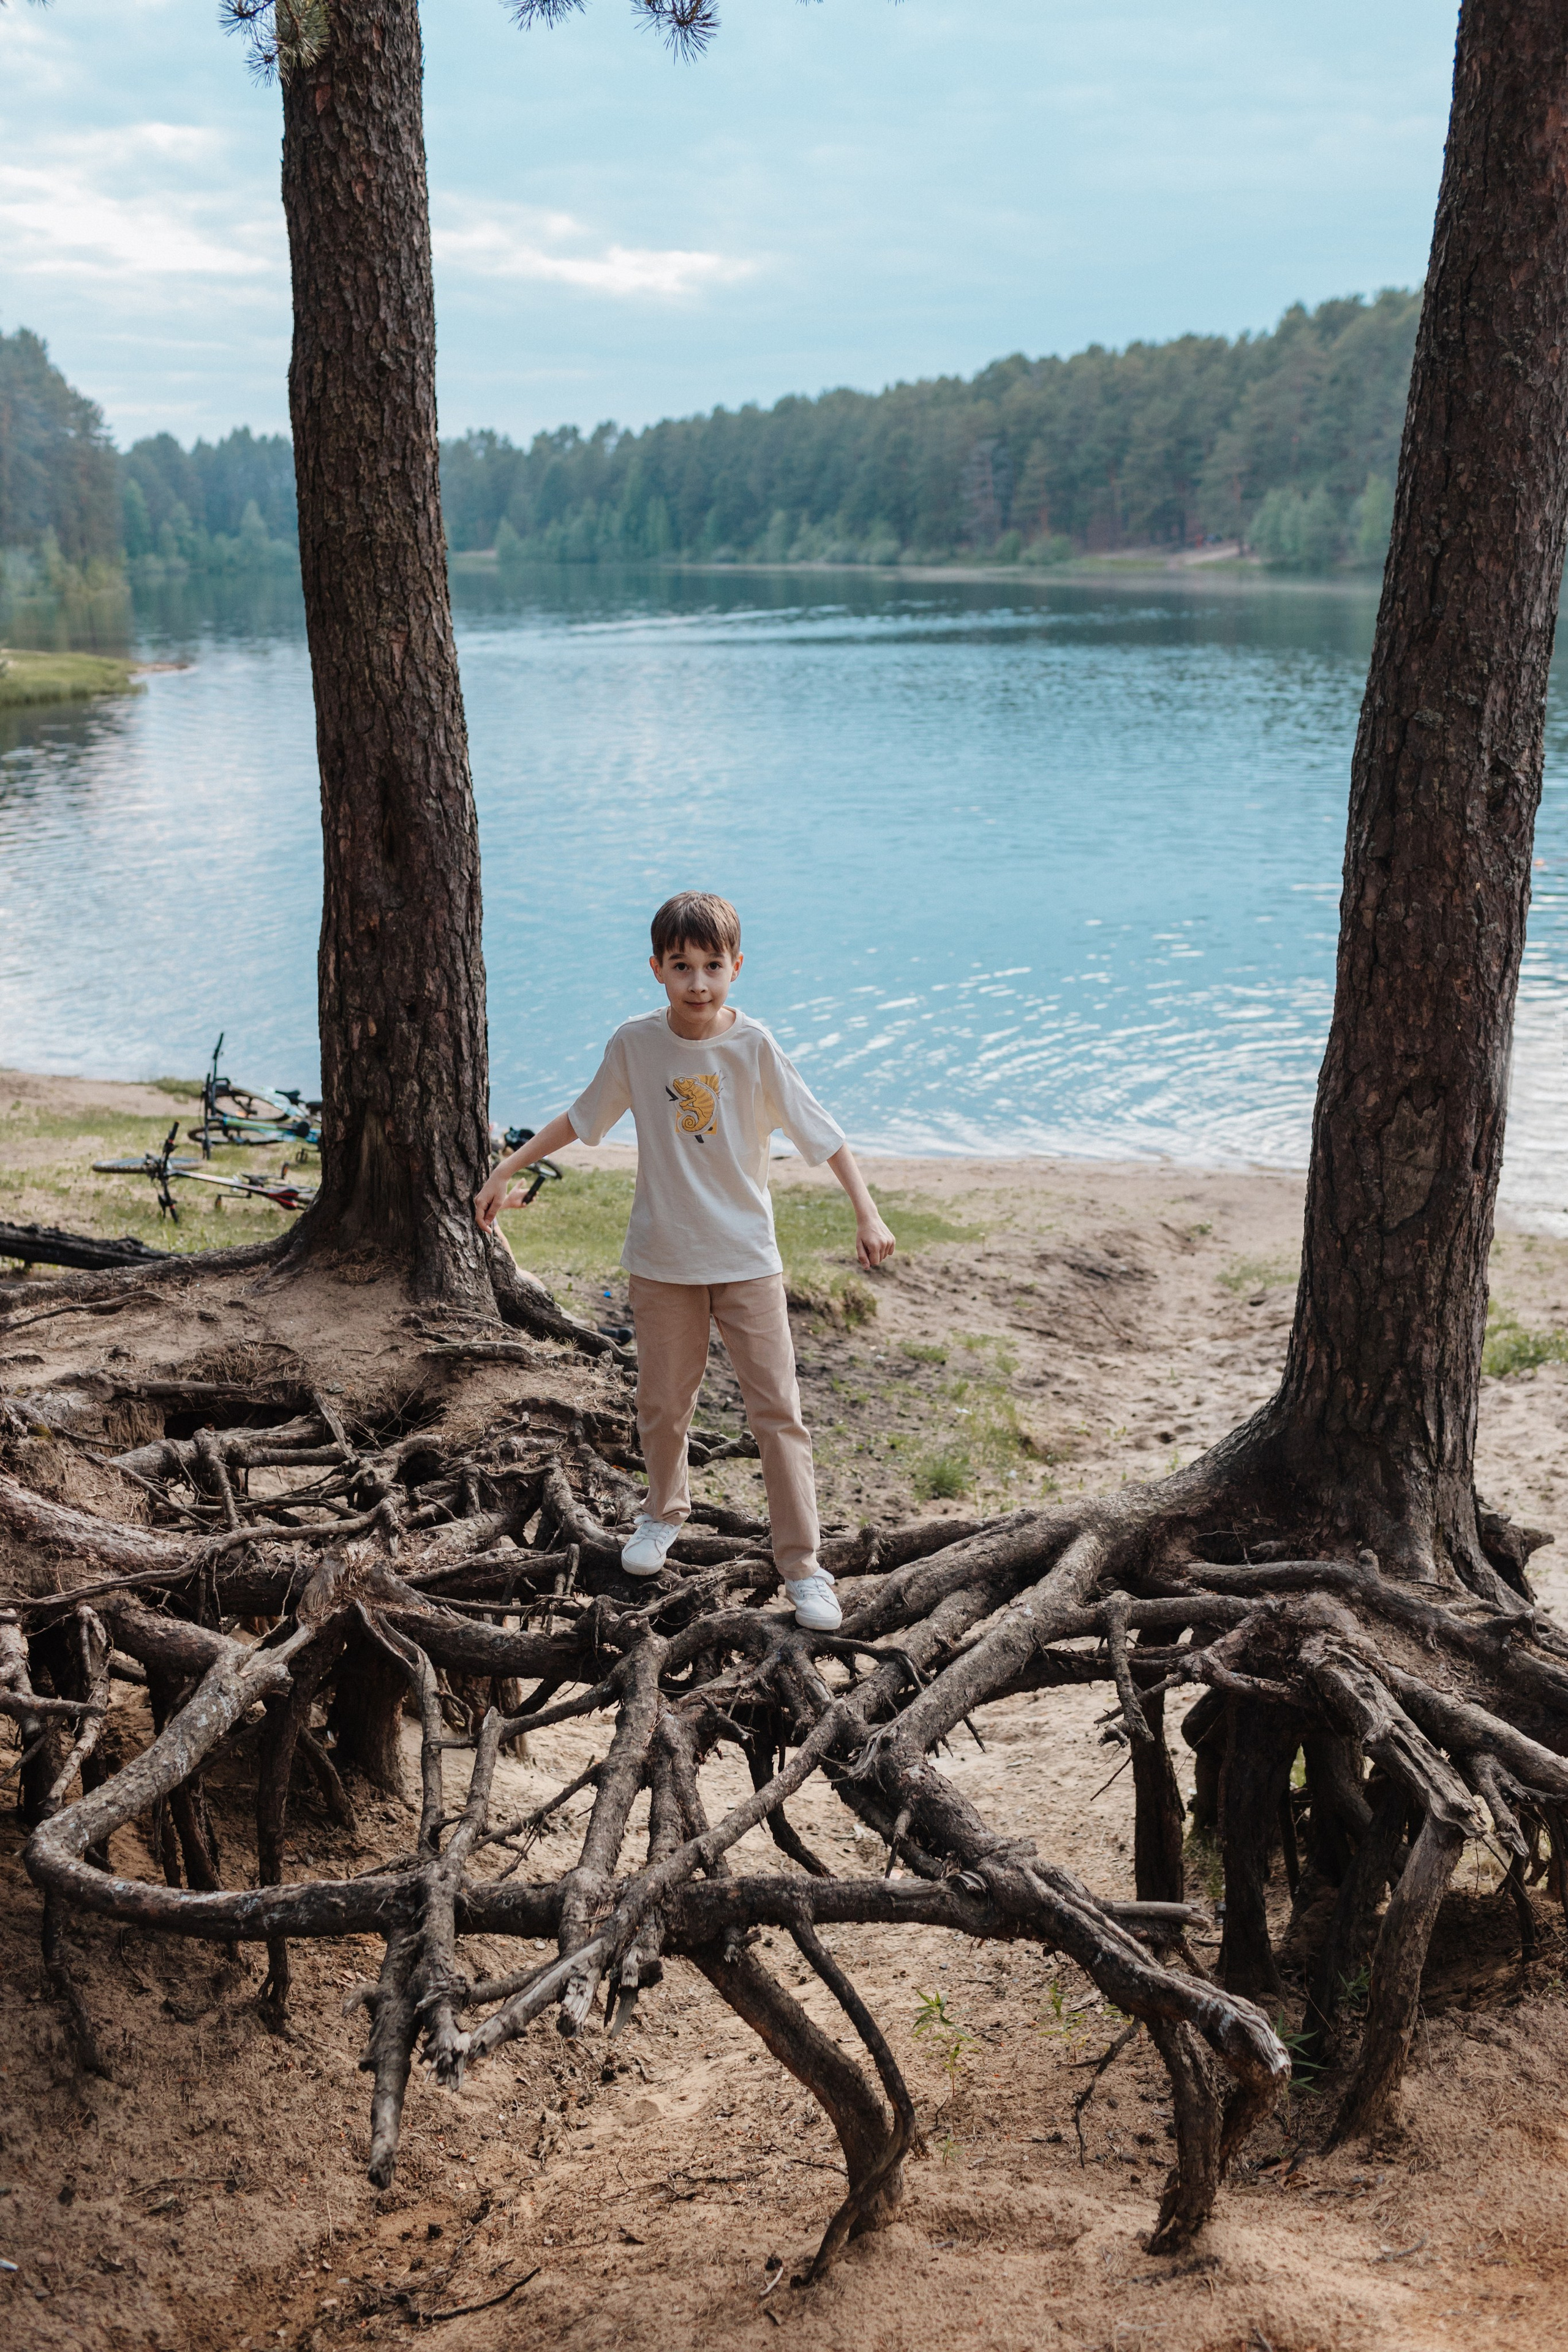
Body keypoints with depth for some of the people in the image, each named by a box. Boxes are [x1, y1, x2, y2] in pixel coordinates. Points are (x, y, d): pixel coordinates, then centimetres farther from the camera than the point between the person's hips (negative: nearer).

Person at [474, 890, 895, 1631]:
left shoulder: (753, 1046, -12)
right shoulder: (634, 1043, -6)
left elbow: (820, 1132, -10)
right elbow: (582, 1118, 9)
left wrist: (866, 1212, -19)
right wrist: (506, 1170, 9)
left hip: (746, 1256, -2)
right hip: (661, 1257, 2)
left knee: (777, 1408, -3)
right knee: (663, 1404, 14)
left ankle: (800, 1563, 5)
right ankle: (665, 1514, 41)